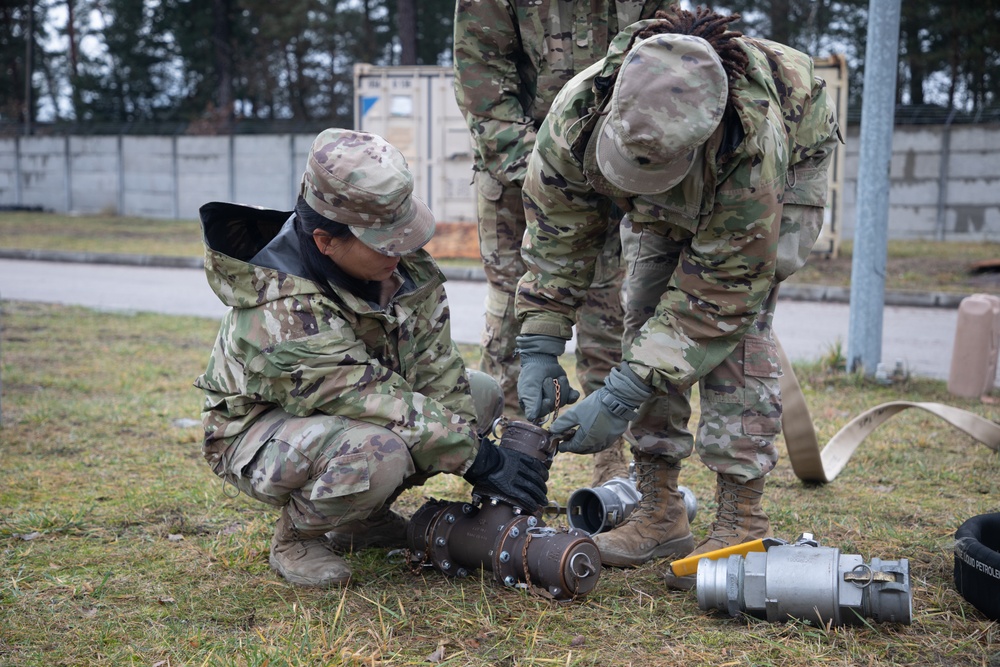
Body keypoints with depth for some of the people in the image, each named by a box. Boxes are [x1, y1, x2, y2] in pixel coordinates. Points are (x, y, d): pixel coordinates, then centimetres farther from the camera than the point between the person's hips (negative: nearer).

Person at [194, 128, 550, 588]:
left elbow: (433, 360, -7)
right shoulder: (282, 313, -36)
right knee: (377, 450, -39)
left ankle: (365, 514, 9)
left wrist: (465, 433, -19)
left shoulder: (398, 260, -14)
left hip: (358, 404, 8)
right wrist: (478, 458, -31)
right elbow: (379, 404, -34)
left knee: (480, 394, 0)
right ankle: (296, 536, -6)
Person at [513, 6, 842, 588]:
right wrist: (541, 345, -23)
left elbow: (720, 293, -37)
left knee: (734, 317, -22)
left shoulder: (753, 149, -46)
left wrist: (620, 398, -39)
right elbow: (555, 231, -18)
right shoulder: (576, 112, -36)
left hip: (791, 162, -4)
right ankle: (660, 511, 0)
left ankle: (743, 521, -14)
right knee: (647, 312, -8)